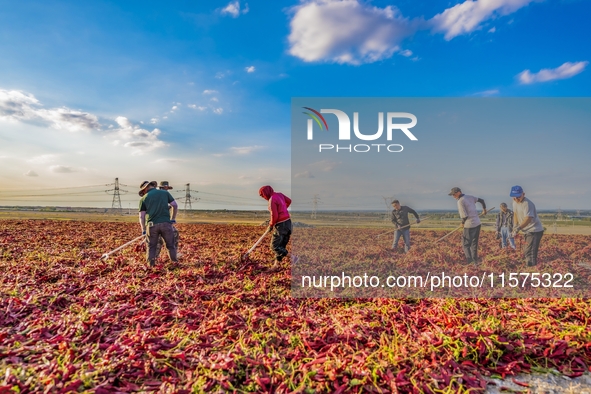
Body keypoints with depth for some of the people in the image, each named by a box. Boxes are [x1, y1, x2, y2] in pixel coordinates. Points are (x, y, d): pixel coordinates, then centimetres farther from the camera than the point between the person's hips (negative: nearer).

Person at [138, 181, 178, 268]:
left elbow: (141, 216, 6)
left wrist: (143, 230, 16)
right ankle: (175, 262, 16)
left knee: (151, 246, 15)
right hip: (166, 223, 0)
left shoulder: (143, 198, 8)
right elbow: (175, 205, 10)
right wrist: (173, 219, 19)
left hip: (152, 225, 0)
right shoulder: (165, 193, 10)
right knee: (170, 245, 14)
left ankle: (151, 264, 12)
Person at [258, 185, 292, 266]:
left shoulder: (272, 200, -17)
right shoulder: (280, 195, 8)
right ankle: (276, 264, 21)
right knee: (281, 246, 13)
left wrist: (271, 225, -4)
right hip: (288, 222, 9)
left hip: (281, 225, -9)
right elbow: (289, 201, 25)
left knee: (275, 246, 0)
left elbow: (274, 216, -20)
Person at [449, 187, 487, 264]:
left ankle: (469, 260, -9)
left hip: (470, 225, -8)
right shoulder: (470, 197, 8)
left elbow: (464, 216, -19)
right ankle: (475, 261, 24)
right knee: (474, 243, 18)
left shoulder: (460, 201, -16)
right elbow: (481, 200, 23)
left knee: (466, 244, 2)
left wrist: (463, 222, 1)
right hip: (477, 223, 8)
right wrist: (484, 209, 39)